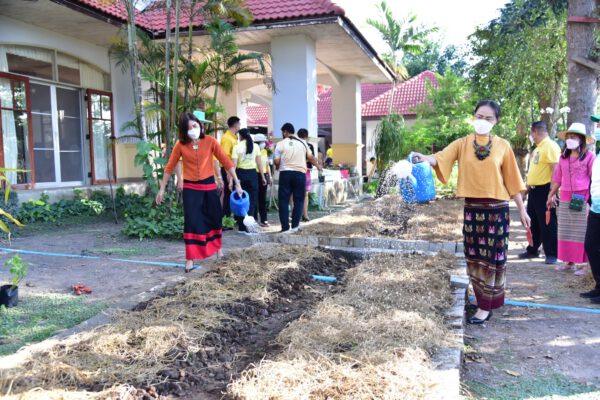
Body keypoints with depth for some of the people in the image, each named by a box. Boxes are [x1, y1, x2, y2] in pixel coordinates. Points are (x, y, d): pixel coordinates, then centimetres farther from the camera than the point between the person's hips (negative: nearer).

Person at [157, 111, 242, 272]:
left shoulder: (210, 141, -7)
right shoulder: (180, 145, -6)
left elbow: (226, 162, -4)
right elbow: (170, 167, 1)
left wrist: (237, 183, -5)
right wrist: (162, 189, 3)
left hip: (209, 186, 1)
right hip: (190, 188, -1)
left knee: (215, 218, 15)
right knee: (191, 222, -2)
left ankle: (218, 249, 39)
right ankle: (190, 259, 6)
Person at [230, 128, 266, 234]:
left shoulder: (237, 147, -2)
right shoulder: (255, 146, 3)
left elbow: (234, 164, -7)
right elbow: (259, 163, 2)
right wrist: (263, 177, 10)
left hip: (241, 174, 0)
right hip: (252, 173, 0)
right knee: (252, 200, 5)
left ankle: (241, 227, 15)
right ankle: (248, 226, -2)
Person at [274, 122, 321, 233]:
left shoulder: (280, 144, 0)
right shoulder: (302, 143, 8)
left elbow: (276, 161, -3)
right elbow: (310, 157, 14)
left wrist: (277, 166, 20)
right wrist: (318, 165, 33)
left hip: (285, 173, -2)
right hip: (300, 173, 2)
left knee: (283, 200, 4)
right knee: (299, 200, 10)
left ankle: (285, 227, 0)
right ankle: (295, 225, 7)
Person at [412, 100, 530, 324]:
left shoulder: (503, 146, 0)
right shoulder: (462, 144, 1)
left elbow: (512, 180, 3)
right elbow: (441, 158, -17)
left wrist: (522, 210, 4)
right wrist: (425, 158, -40)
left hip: (497, 209, -2)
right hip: (472, 208, 2)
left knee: (492, 257, 2)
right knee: (474, 257, 12)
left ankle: (485, 307, 10)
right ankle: (482, 298, 30)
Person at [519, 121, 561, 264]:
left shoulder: (550, 146, -13)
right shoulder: (538, 147, 17)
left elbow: (555, 169, -20)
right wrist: (528, 185, 22)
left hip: (544, 190, -9)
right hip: (534, 190, 9)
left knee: (547, 224, -2)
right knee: (533, 222, 15)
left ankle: (552, 254, 6)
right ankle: (532, 250, 26)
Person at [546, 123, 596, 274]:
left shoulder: (589, 156, -4)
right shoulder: (563, 157, 11)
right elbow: (557, 178, 15)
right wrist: (551, 195, 13)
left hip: (583, 200, -6)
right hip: (565, 200, 6)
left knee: (582, 233, -2)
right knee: (566, 232, 9)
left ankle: (587, 265, 4)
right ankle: (569, 262, 18)